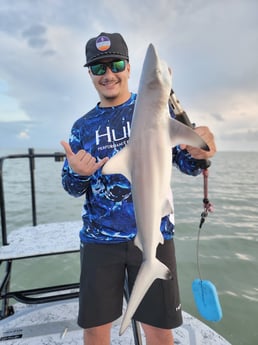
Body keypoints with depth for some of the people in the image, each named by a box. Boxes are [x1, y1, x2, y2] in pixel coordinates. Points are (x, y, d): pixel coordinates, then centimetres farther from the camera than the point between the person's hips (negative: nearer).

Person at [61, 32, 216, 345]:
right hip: (99, 238, 2)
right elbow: (72, 188, 10)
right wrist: (78, 174, -14)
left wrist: (198, 154, -23)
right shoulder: (83, 126, 7)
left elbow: (187, 164, 0)